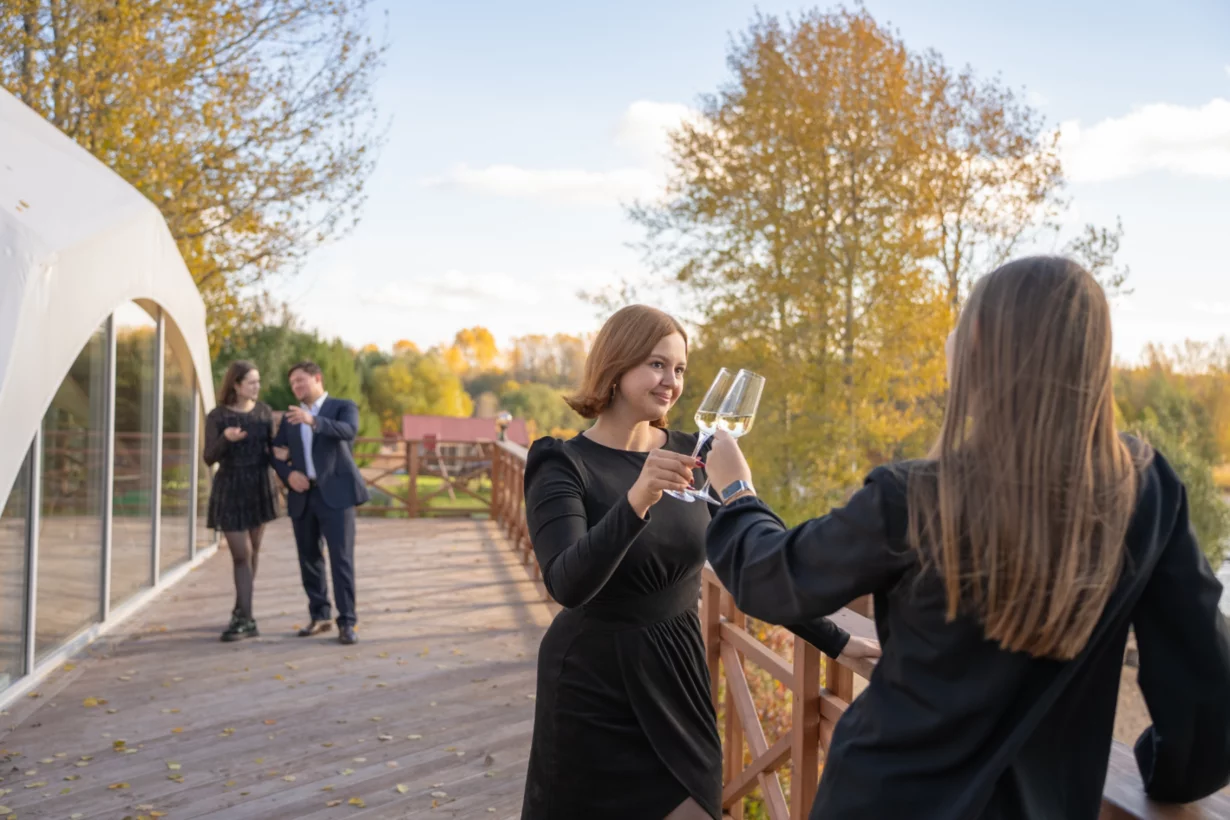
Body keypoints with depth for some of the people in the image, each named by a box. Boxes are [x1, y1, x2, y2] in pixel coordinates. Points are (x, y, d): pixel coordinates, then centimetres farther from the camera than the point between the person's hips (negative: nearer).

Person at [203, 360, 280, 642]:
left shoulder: (264, 411, 2)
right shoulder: (216, 416, -9)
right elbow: (209, 458, -14)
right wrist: (225, 438, -33)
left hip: (259, 488, 4)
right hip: (230, 491, -4)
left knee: (253, 551, 12)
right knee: (241, 556, -9)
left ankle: (241, 610, 29)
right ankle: (247, 621, -4)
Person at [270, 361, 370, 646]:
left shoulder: (343, 407, 2)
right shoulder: (290, 418, 17)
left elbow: (349, 431, -19)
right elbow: (276, 452, 13)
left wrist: (313, 420, -33)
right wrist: (288, 474, -8)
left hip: (335, 494, -5)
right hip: (302, 496, 5)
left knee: (341, 558, -9)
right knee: (309, 558, 10)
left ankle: (346, 623, -5)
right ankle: (319, 616, 23)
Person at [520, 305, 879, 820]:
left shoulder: (690, 456, 0)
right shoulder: (564, 465, -13)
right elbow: (569, 584, -29)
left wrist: (832, 639, 0)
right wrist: (635, 501, -43)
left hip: (677, 675, 4)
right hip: (594, 685, -4)